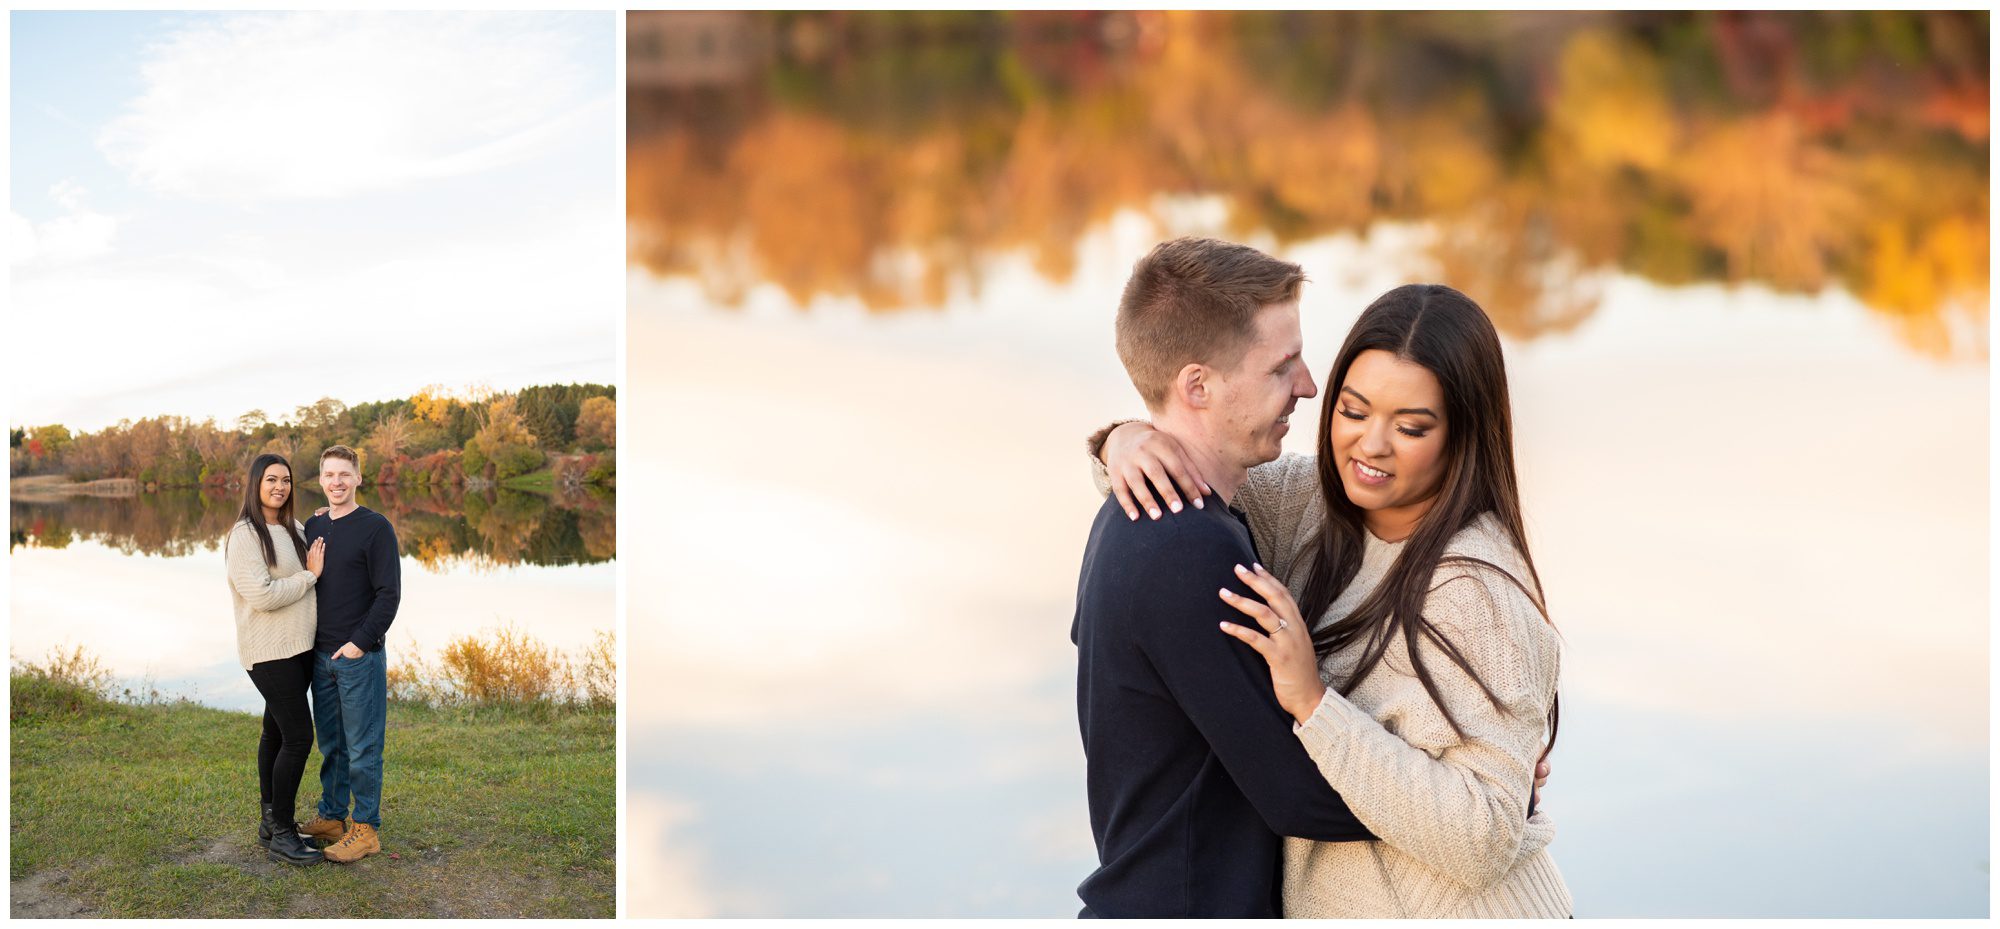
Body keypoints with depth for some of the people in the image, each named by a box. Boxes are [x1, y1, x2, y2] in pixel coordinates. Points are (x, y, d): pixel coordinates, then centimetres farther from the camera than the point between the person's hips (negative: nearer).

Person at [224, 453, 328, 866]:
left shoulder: (294, 530, 10)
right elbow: (262, 595, -21)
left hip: (300, 646, 8)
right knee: (298, 738, -10)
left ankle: (271, 822, 24)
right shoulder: (245, 535, -13)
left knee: (277, 733, 15)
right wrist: (310, 575, -13)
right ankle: (282, 835, -2)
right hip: (270, 651, -8)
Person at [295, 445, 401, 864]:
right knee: (330, 743, 14)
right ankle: (331, 817, 24)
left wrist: (361, 642, -16)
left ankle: (365, 829, 5)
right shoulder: (312, 527, 11)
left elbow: (389, 593, -12)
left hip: (361, 656, -6)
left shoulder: (375, 527, -8)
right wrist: (308, 642, 9)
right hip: (321, 656, 6)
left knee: (362, 747, -1)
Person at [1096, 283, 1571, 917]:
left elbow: (1483, 840, -29)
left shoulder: (1478, 590, -26)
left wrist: (1313, 701, -32)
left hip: (1454, 911, -7)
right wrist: (1128, 441, -16)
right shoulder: (1314, 499, -5)